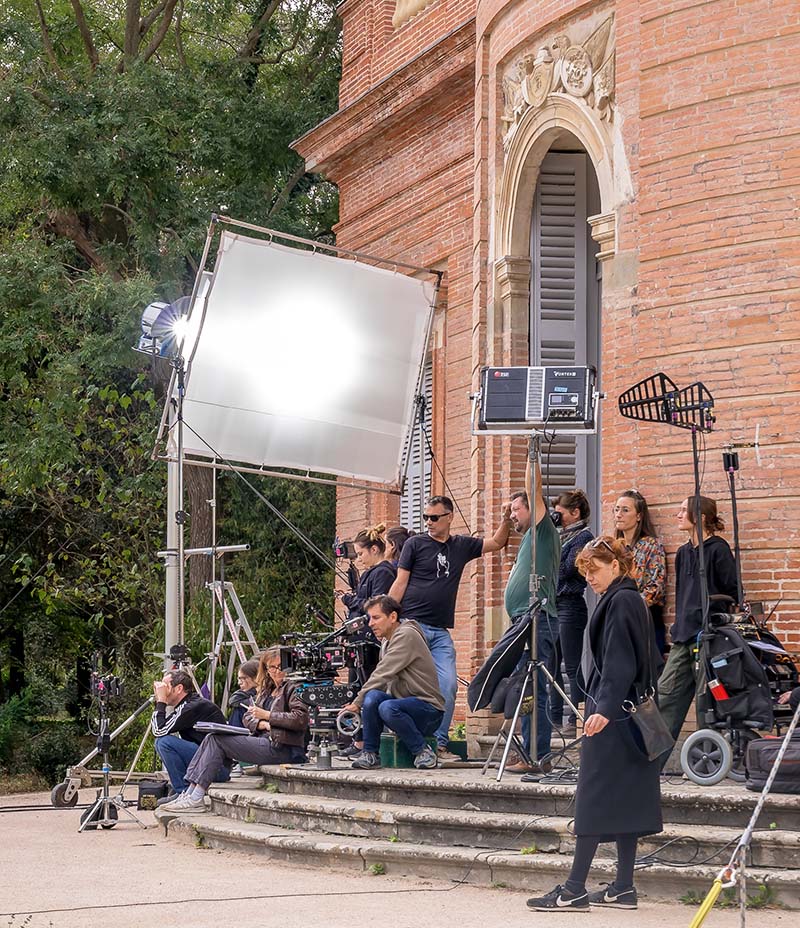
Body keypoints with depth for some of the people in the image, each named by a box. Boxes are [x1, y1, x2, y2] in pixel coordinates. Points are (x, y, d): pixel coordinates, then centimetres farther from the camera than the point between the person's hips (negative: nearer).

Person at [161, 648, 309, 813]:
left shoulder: (292, 688, -2)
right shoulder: (266, 690, 24)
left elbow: (301, 718, -17)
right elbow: (248, 717, 18)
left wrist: (268, 716, -15)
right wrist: (262, 724, -4)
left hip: (282, 748, -9)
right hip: (266, 741, 9)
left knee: (216, 741, -15)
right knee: (212, 739, -5)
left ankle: (196, 799, -19)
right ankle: (189, 793, -12)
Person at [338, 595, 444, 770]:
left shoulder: (407, 635, -14)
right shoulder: (386, 641, 16)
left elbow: (383, 675, -18)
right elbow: (383, 679, 13)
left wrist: (357, 702, -13)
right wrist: (359, 701, -3)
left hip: (428, 708, -7)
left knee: (388, 708, -35)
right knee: (372, 697, -22)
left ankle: (422, 750, -13)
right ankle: (370, 754, -10)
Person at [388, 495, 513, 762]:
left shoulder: (462, 545, 14)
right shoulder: (415, 544, 2)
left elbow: (496, 543, 25)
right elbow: (400, 583, 1)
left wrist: (506, 520, 7)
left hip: (441, 631, 4)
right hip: (413, 624, -4)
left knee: (448, 685, -6)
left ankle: (439, 744, -1)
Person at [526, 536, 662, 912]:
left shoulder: (621, 602, -13)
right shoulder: (628, 600, 17)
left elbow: (620, 663, -21)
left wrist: (604, 708, -27)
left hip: (611, 716, -10)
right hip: (620, 714, 10)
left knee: (594, 797, -8)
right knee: (624, 800, 9)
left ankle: (575, 889, -7)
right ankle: (623, 887, 11)